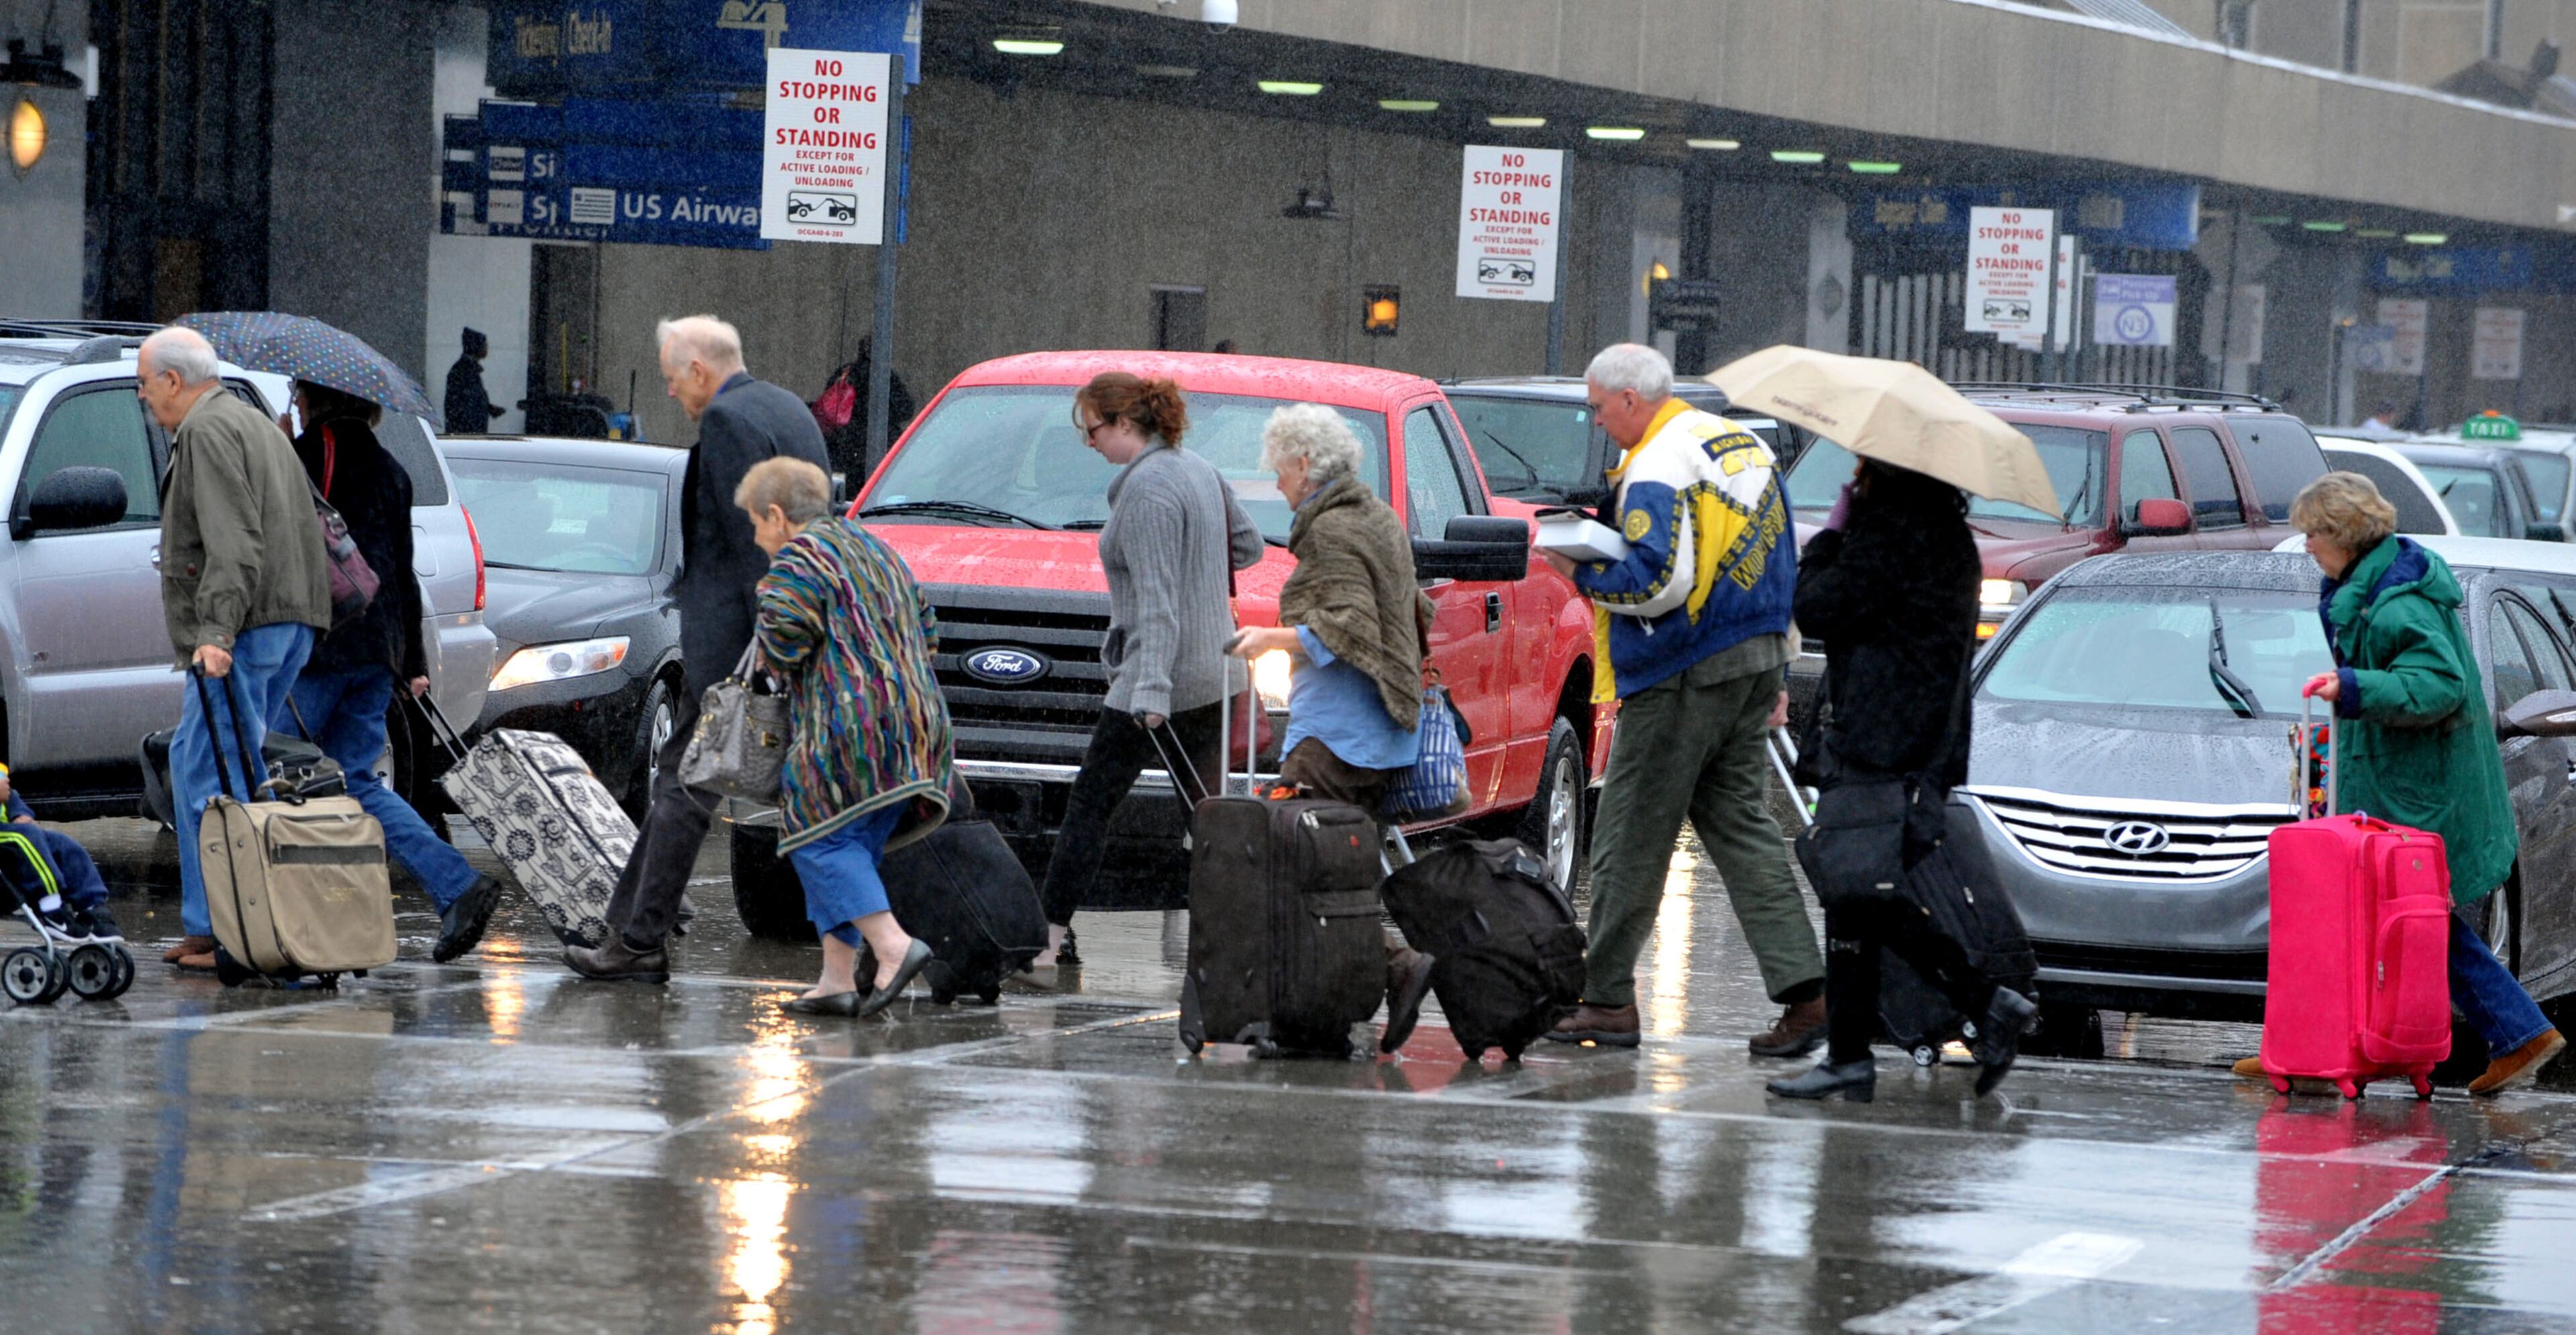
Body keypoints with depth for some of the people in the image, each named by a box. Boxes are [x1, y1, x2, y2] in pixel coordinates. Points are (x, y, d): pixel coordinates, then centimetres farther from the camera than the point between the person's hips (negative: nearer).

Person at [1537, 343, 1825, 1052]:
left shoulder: (1657, 470, -14)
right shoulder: (1746, 446, 15)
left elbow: (1657, 582, -24)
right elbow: (1782, 568, 19)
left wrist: (1580, 573, -9)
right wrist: (1776, 674, 23)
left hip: (1682, 676, -9)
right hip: (1756, 662, 9)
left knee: (1631, 838, 1)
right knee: (1742, 827, 9)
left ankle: (1609, 998, 6)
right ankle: (1803, 988, -1)